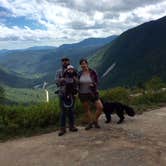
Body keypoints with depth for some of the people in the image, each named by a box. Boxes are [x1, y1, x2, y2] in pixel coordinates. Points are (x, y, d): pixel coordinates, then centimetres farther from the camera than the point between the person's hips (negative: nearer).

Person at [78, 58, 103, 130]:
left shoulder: (92, 72, -9)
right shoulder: (79, 74, -2)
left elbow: (96, 81, 1)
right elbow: (77, 83, 9)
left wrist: (93, 84, -19)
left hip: (92, 93, -1)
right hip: (83, 94, 1)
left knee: (100, 107, -9)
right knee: (87, 109, 12)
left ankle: (95, 120, 15)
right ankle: (90, 123, 31)